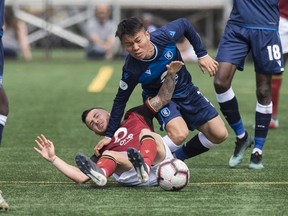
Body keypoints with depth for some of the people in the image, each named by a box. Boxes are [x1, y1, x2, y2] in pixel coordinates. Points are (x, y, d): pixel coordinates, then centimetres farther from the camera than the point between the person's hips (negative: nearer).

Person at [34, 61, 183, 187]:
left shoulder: (134, 117, 31)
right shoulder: (102, 151, 30)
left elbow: (163, 98, 25)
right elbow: (81, 177, 17)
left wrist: (171, 74, 10)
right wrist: (53, 158, 13)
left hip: (159, 162, -1)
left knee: (145, 132, -26)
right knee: (109, 155, -22)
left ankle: (144, 166, -59)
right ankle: (100, 174, -58)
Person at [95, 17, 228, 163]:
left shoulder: (164, 36, -29)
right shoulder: (131, 70, -32)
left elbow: (184, 24, -6)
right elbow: (121, 100, -17)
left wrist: (202, 55, -6)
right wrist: (109, 136, -12)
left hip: (186, 90, 4)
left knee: (219, 135, -2)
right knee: (179, 134, -33)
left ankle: (178, 157, 17)